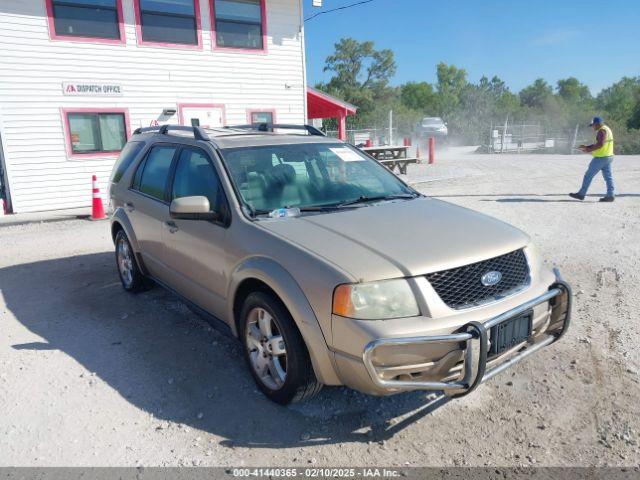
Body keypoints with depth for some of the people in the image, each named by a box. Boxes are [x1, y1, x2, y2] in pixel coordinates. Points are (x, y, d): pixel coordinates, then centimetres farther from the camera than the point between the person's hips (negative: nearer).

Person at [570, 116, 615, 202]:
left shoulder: (602, 131, -15)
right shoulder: (607, 129, 18)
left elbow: (600, 144, -26)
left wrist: (588, 150, -17)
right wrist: (587, 147, 17)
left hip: (601, 157, -10)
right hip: (608, 157, 10)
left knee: (588, 175, -2)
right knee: (608, 177, 8)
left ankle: (581, 194, 3)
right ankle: (610, 195, 8)